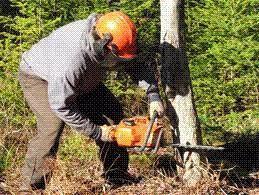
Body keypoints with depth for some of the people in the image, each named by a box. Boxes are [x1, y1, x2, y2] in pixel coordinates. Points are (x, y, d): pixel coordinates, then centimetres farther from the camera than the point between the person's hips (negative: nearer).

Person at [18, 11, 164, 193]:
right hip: (39, 77, -7)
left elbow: (141, 65, -8)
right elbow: (60, 105, -36)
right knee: (52, 125, -27)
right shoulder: (72, 58, -45)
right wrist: (96, 132, -28)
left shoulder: (115, 45, -25)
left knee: (112, 112, 0)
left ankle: (117, 176, 8)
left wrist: (153, 96, -23)